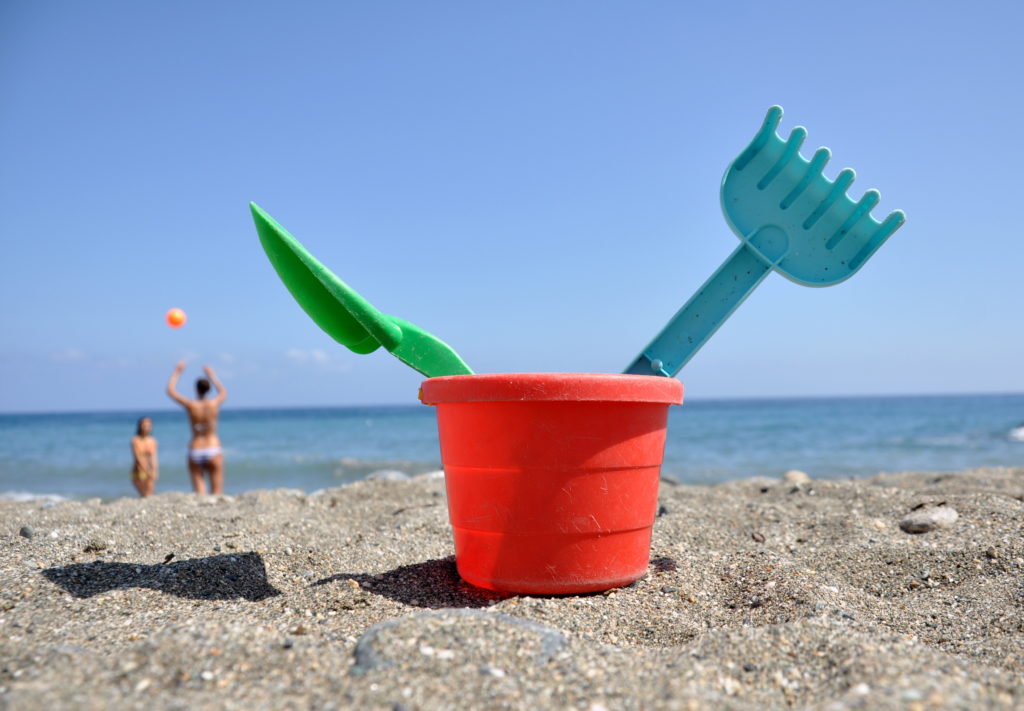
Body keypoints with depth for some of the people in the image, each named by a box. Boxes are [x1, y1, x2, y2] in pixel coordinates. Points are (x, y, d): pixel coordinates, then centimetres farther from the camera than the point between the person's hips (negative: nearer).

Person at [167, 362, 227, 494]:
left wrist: (176, 372, 21)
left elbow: (170, 391, 10)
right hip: (214, 451, 0)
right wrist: (212, 376, 33)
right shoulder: (214, 404, -2)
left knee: (198, 491, 1)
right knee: (217, 492, 0)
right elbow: (223, 392, 23)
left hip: (195, 452, 0)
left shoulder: (191, 406, -5)